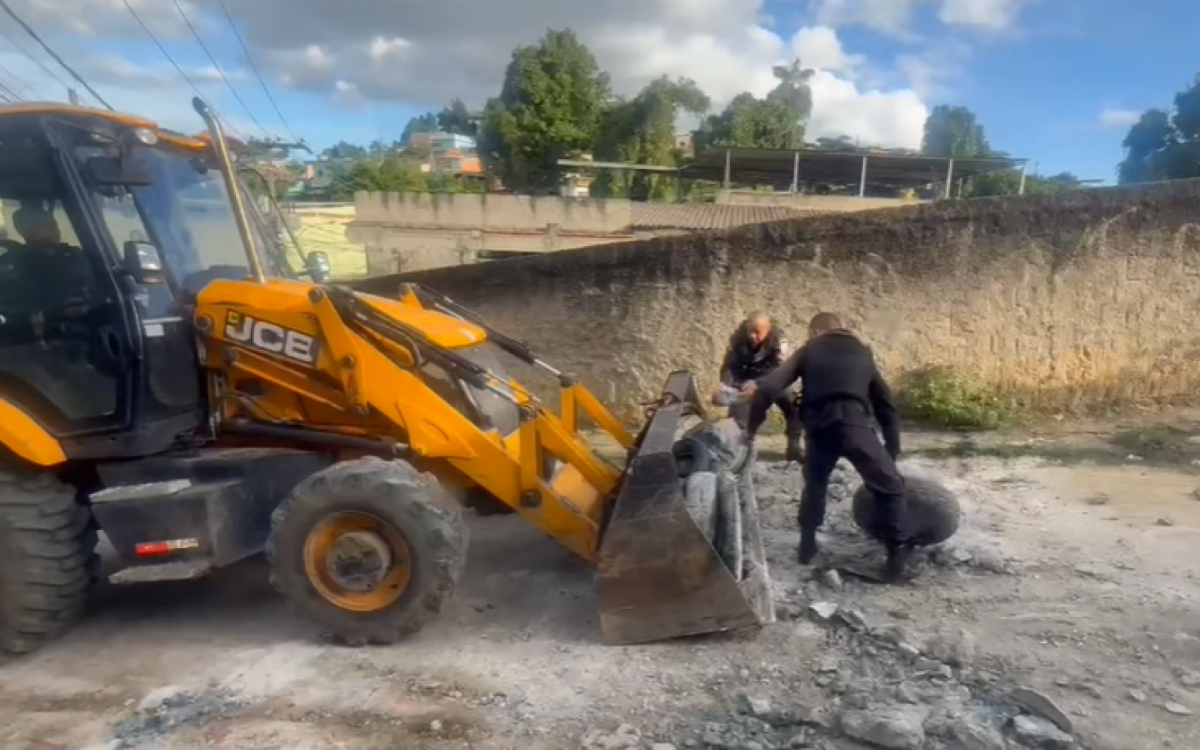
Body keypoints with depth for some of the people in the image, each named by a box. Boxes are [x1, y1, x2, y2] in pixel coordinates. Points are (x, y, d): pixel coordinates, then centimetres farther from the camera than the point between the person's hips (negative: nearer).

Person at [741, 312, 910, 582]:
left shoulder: (808, 351, 20)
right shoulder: (861, 352, 25)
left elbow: (774, 384, 5)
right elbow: (885, 401, 24)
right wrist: (892, 446, 27)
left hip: (818, 428, 2)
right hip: (854, 424, -1)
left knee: (815, 484, 26)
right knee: (890, 486, 11)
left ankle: (807, 545, 31)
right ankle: (896, 554, 4)